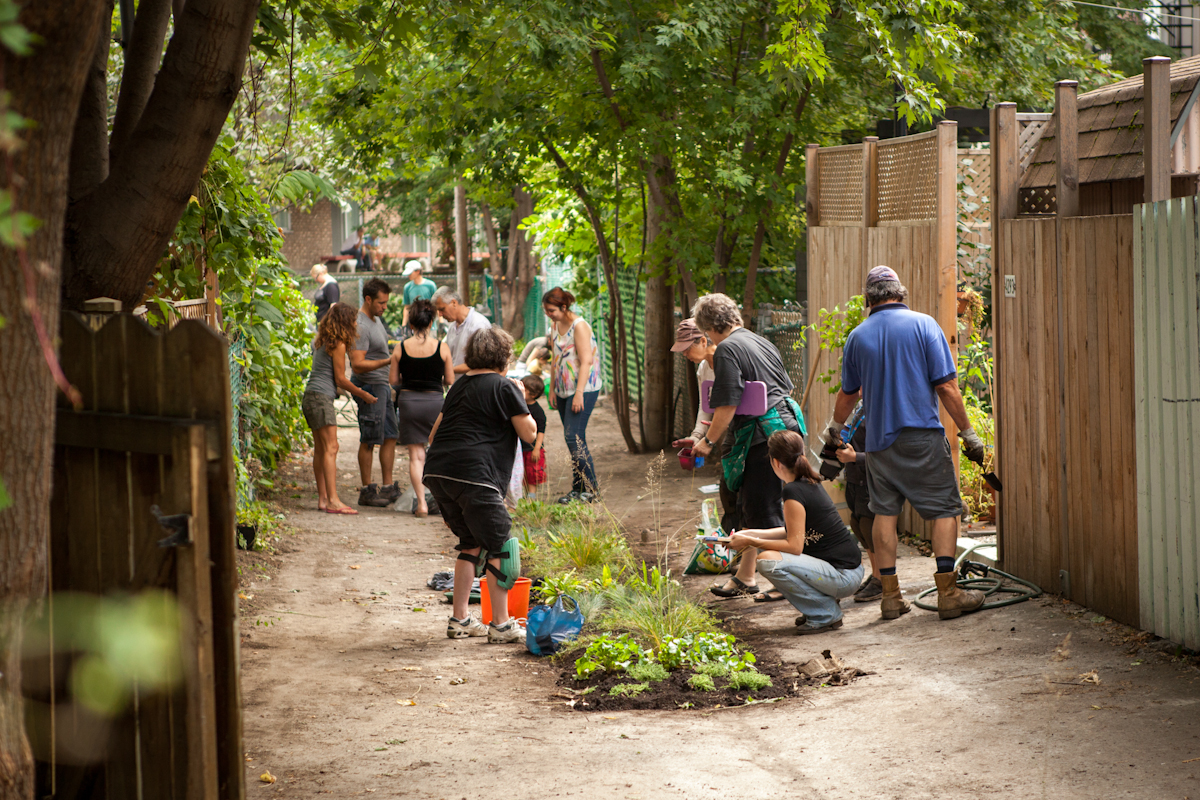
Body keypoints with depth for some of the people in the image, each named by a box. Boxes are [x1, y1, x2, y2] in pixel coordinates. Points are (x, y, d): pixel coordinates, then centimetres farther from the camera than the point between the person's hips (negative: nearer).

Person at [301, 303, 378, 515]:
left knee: (320, 449, 10)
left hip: (311, 397, 10)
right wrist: (364, 395, 3)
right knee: (330, 448, -13)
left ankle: (323, 499, 11)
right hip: (322, 397, -9)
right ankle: (332, 500, -19)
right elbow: (340, 379, -8)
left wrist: (358, 391, 28)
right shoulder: (338, 344, -9)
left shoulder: (321, 342, 17)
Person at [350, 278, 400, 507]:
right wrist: (387, 361, -33)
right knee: (369, 440, -4)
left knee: (390, 436, 10)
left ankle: (388, 487, 15)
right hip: (369, 387, -10)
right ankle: (367, 491, 2)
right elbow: (357, 364, -24)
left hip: (383, 385, 10)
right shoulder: (360, 326, -18)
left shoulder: (376, 319, 14)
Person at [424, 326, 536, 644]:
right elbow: (529, 432, 4)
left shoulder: (459, 386, 20)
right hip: (474, 474, -8)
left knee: (471, 544, 19)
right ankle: (501, 625, 0)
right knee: (499, 546, 1)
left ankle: (459, 620, 19)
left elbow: (434, 435, 24)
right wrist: (520, 399, 17)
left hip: (438, 471, 8)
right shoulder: (504, 387, -1)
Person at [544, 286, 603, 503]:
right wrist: (552, 389, 15)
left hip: (583, 389, -8)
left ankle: (591, 489, -9)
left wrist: (579, 394, -22)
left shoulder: (579, 326, -13)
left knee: (574, 437, -14)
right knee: (572, 439, 8)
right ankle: (577, 488, 13)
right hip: (563, 391, 8)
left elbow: (586, 361, -18)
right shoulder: (554, 325, 11)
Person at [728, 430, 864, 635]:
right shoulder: (810, 483, 10)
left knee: (768, 561, -25)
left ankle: (827, 613, -9)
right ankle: (822, 602, 14)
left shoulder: (794, 491, -18)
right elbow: (795, 532, 19)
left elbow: (794, 546, -20)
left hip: (843, 576, -9)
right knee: (765, 548, 16)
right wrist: (752, 534, 14)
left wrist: (751, 542, -11)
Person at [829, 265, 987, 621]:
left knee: (884, 512, 10)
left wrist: (834, 428, 36)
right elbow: (946, 386, -9)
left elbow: (847, 394, 18)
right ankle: (947, 592, -3)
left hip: (879, 439, 4)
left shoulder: (857, 336, 6)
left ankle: (890, 594, 9)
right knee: (945, 509, 3)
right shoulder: (923, 325, -4)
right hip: (923, 435, -3)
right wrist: (968, 432, -2)